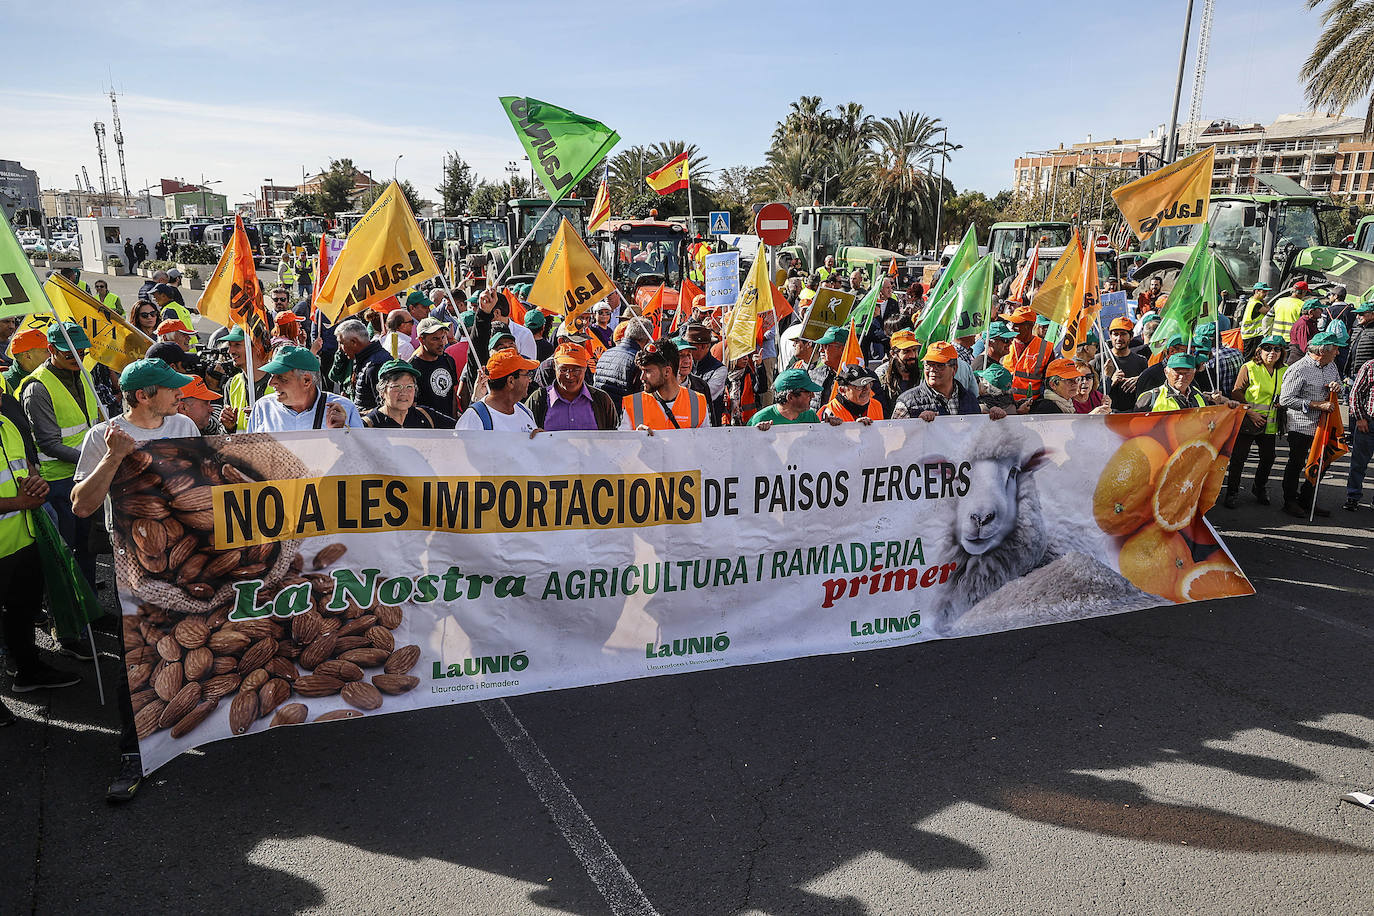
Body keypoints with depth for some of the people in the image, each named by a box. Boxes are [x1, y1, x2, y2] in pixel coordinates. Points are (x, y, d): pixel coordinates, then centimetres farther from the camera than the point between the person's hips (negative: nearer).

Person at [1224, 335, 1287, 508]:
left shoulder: (1284, 372, 8)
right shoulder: (1249, 368, -6)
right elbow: (1236, 393, -8)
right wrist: (1250, 412, -16)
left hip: (1270, 426, 5)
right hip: (1248, 423, -5)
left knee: (1268, 458, 12)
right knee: (1238, 458, -1)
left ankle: (1260, 489, 33)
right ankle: (1231, 492, 10)